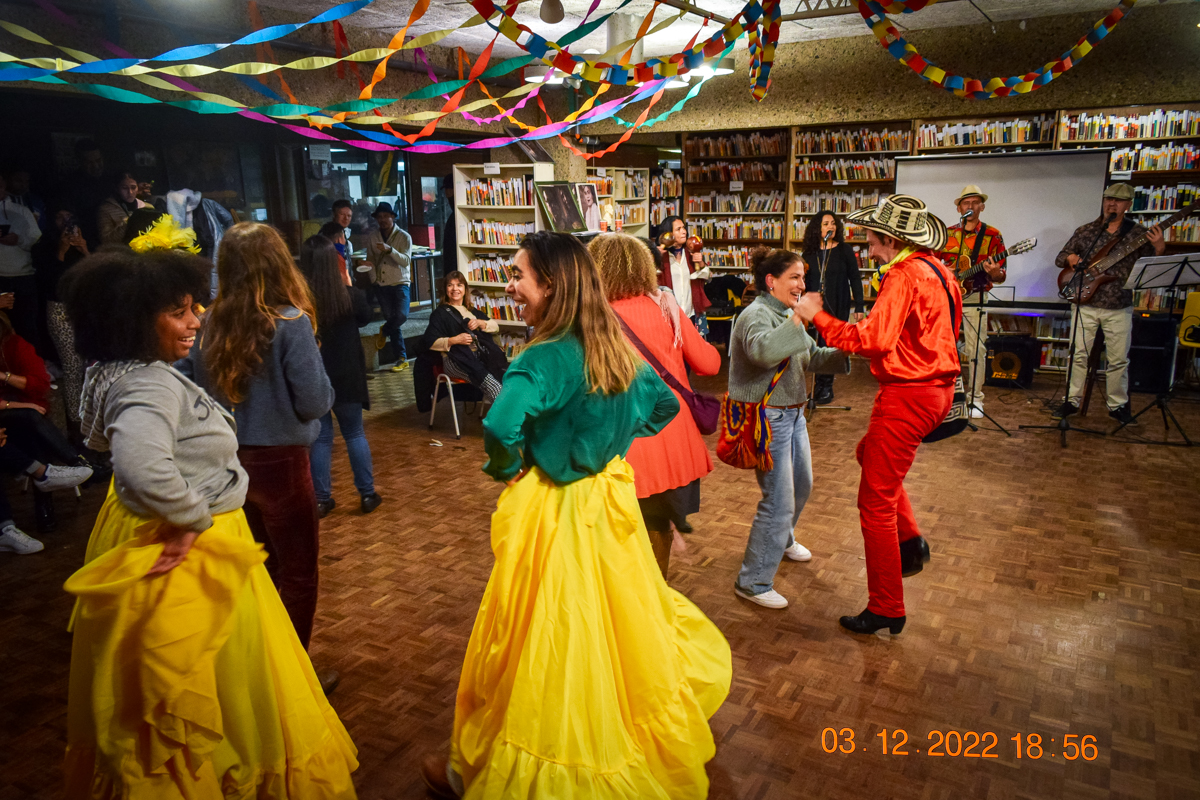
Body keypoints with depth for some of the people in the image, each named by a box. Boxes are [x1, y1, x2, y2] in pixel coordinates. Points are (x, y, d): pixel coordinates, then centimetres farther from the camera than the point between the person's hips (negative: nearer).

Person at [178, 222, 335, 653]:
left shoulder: (211, 322, -4)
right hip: (278, 460, -6)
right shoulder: (290, 323, -18)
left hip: (228, 461, 6)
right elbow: (314, 403, -18)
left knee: (261, 567, 24)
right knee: (298, 574, 10)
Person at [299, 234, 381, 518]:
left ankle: (322, 499, 18)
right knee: (355, 434, 15)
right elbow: (365, 318, 7)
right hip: (346, 376, 0)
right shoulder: (351, 295, -15)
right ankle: (367, 494, 20)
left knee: (320, 437, 13)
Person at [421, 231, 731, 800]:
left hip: (556, 514, -7)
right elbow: (665, 405, 14)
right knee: (620, 620, 24)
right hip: (610, 500, 7)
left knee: (549, 641, 6)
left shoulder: (544, 358, -22)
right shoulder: (616, 348, 1)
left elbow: (502, 427, -38)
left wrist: (505, 469, -17)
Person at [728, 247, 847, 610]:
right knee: (779, 499, -8)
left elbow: (812, 358, 16)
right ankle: (752, 582, 4)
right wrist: (798, 320, -44)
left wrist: (842, 352, 0)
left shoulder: (787, 314, 12)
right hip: (766, 417, -10)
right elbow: (763, 350, -41)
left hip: (792, 413, 10)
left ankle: (783, 541, 52)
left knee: (801, 484, 25)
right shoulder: (756, 315, -19)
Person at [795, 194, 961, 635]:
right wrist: (873, 322, 16)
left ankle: (886, 610, 8)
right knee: (870, 452, 30)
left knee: (876, 501, -2)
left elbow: (873, 341, -27)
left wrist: (818, 316, -19)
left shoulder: (905, 276, -19)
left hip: (907, 395, -10)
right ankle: (911, 540, 25)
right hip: (936, 388, 10)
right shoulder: (937, 270, 11)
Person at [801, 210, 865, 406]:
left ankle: (826, 388, 8)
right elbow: (803, 281, 16)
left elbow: (855, 279, 1)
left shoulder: (844, 250, 1)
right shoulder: (810, 252, 8)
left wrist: (859, 307, -3)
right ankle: (818, 388, 11)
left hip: (837, 308, -3)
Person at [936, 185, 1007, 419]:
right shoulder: (947, 234, 8)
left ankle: (975, 399, 6)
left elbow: (1001, 275, -1)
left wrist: (994, 273, -24)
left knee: (976, 350, -3)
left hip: (974, 299, -3)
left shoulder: (992, 235, 0)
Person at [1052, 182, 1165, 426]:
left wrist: (1159, 249, -19)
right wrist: (1069, 259, -13)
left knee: (1119, 360, 6)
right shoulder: (1085, 231, 5)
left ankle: (1117, 405, 18)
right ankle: (1072, 401, 11)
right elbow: (1060, 259, 9)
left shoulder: (1138, 233, 3)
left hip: (1119, 308, 0)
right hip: (1086, 304, 0)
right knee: (1079, 354, 2)